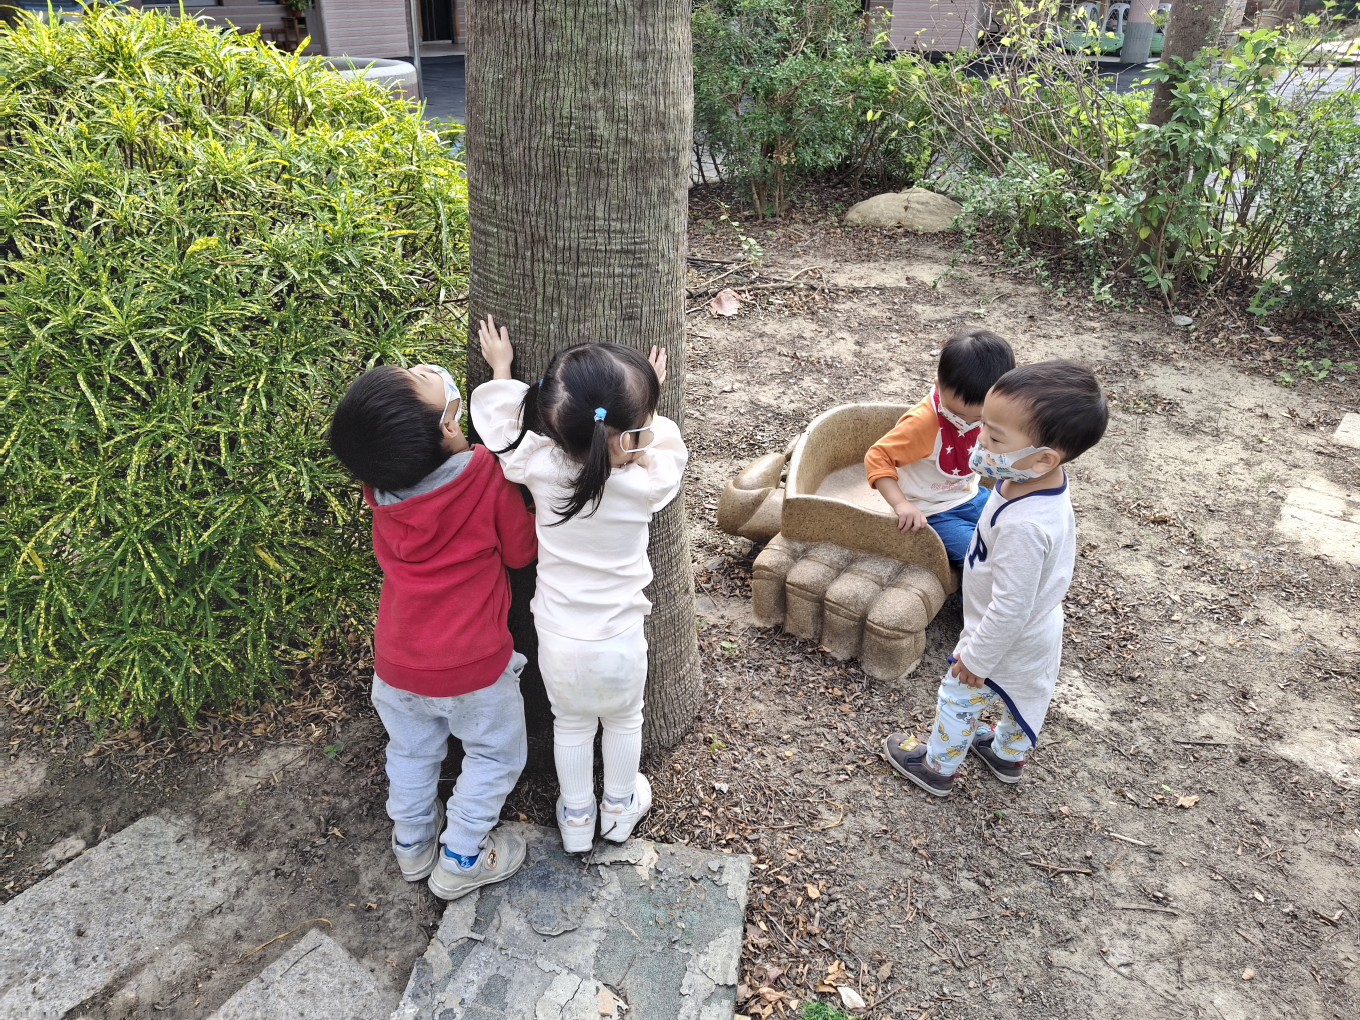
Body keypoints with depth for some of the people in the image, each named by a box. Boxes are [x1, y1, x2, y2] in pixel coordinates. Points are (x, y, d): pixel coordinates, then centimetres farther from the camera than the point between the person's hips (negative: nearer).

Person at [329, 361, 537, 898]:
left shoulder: (378, 478, -14)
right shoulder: (486, 475, -26)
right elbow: (522, 550, -10)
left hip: (398, 662, 4)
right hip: (472, 664, -4)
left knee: (411, 752, 29)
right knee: (496, 754, 23)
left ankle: (412, 842, 50)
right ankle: (461, 860, 35)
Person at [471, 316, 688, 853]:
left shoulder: (540, 467, -22)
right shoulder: (647, 485, -24)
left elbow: (500, 422, -3)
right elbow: (667, 447, 0)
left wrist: (500, 369, 11)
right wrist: (647, 403, 10)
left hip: (557, 642, 1)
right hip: (620, 642, -1)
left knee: (571, 725, 27)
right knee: (623, 721, 28)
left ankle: (576, 818, 46)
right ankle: (620, 807, 50)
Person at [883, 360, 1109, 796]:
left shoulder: (1024, 526, -44)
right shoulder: (1045, 481, -16)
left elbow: (1010, 608, -34)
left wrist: (977, 658, -19)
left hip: (1008, 642, -8)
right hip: (1037, 630, 8)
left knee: (959, 701, 18)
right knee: (1023, 699, 31)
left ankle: (938, 767, 42)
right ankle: (1008, 755, 56)